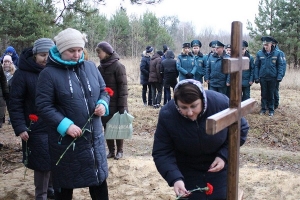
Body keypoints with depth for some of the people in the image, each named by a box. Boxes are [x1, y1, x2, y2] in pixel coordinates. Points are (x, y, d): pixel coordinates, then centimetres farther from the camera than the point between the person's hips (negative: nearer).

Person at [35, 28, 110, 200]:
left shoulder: (91, 67, 3)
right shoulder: (49, 74, -10)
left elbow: (103, 91, 14)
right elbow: (43, 107, -12)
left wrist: (103, 104, -8)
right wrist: (65, 125, -23)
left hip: (94, 136, 4)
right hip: (66, 139, -4)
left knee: (99, 178, 17)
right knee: (65, 183, 12)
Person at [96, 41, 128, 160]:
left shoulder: (118, 66, -12)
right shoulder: (100, 67, 7)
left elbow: (123, 87, -15)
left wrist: (122, 106, -18)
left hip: (116, 105, -6)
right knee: (107, 128, 10)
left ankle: (119, 151, 22)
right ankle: (111, 151, 23)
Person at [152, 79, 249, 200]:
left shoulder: (222, 103, -26)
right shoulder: (167, 115, -26)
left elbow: (241, 130, -8)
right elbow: (162, 153, -20)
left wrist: (224, 156, -19)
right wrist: (175, 178, -36)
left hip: (218, 167, 0)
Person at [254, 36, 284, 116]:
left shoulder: (277, 53, -9)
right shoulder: (259, 53, -8)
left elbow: (280, 65, -4)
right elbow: (256, 66, -2)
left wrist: (279, 76, -11)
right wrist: (256, 77, -5)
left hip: (272, 77, 0)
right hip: (263, 77, 1)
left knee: (271, 94, 11)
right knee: (264, 94, 11)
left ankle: (271, 109, 23)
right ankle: (263, 108, 24)